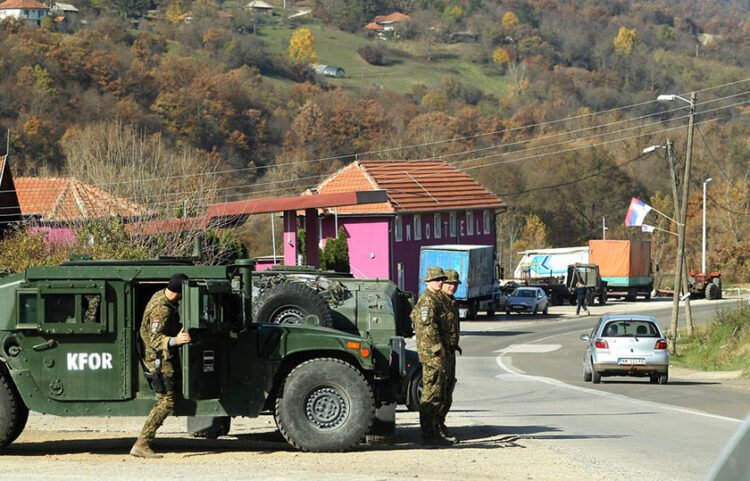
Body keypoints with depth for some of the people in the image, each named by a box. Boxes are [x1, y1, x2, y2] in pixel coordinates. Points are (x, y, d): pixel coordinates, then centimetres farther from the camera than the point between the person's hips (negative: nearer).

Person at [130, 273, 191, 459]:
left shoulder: (161, 295, 5)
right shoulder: (161, 310, -26)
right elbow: (155, 337, -35)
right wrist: (174, 341, -52)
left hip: (162, 355, 11)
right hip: (160, 358, -11)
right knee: (166, 401, -12)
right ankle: (141, 445, -15)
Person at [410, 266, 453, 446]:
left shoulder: (436, 299, 20)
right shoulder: (427, 300, -13)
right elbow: (428, 328, -21)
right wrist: (439, 348, -17)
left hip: (438, 354, 11)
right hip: (432, 353, -11)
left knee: (438, 394, 13)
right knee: (432, 393, -10)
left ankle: (434, 432, 17)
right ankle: (428, 435, -10)